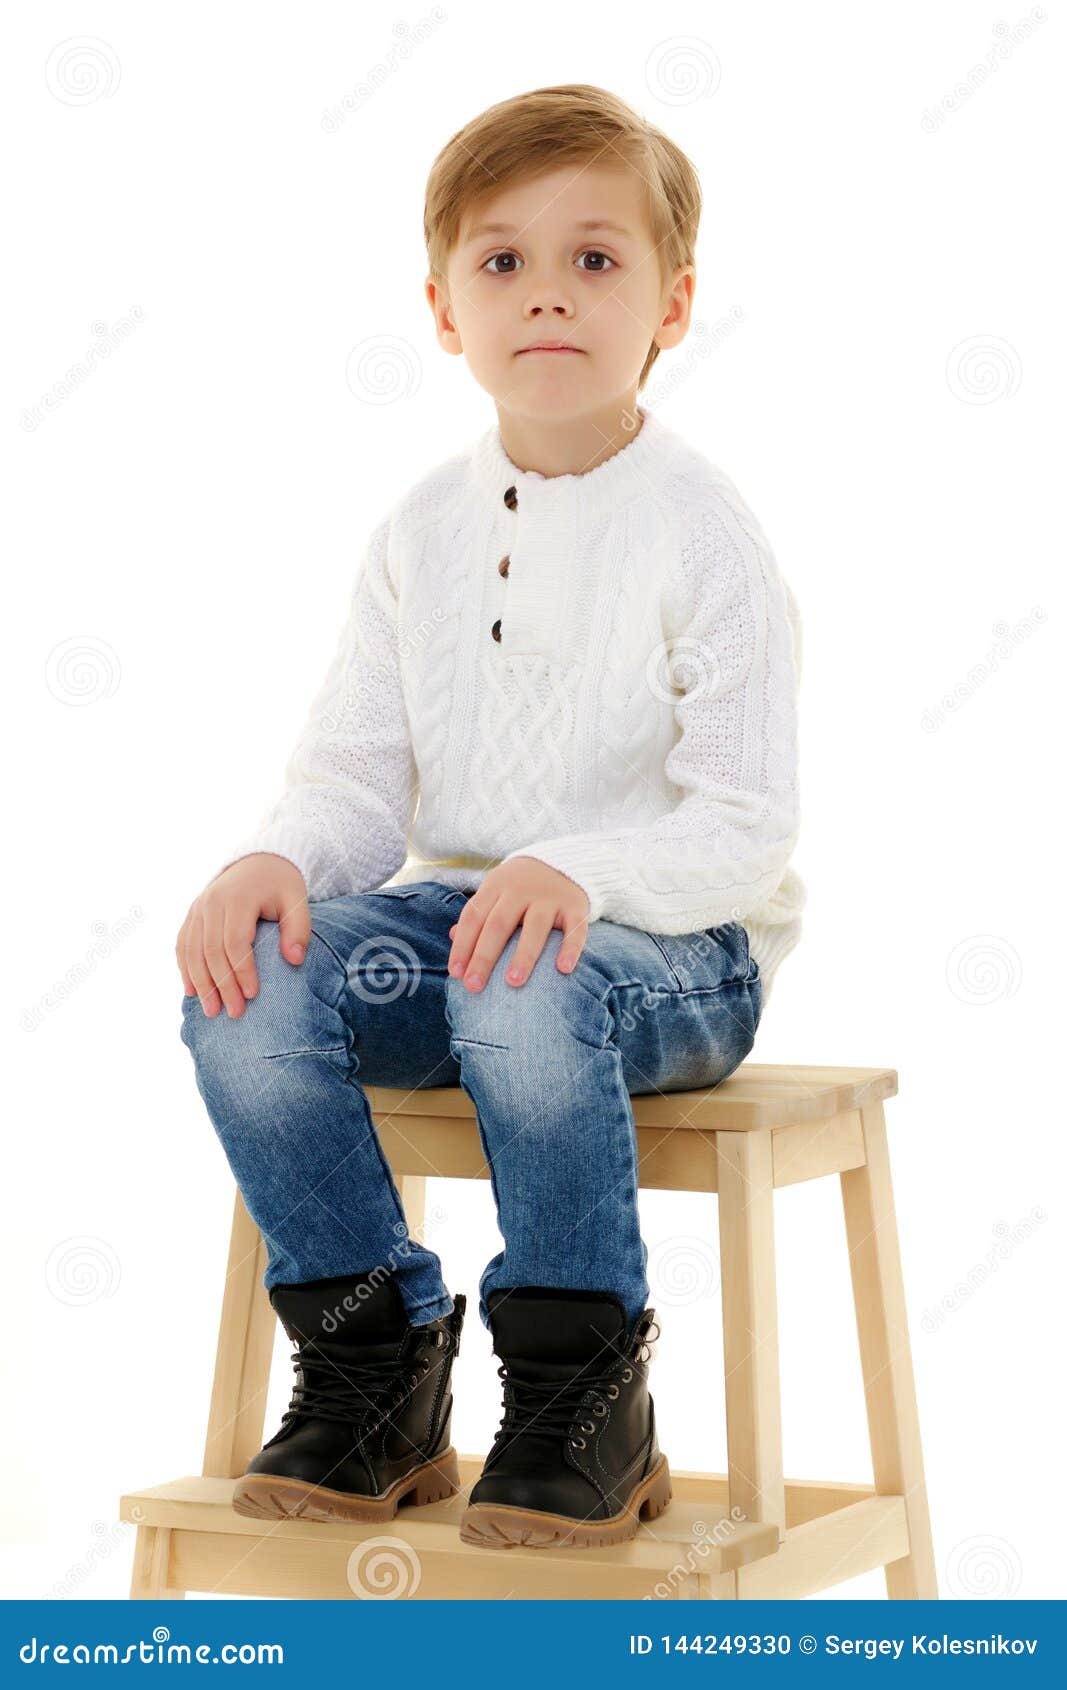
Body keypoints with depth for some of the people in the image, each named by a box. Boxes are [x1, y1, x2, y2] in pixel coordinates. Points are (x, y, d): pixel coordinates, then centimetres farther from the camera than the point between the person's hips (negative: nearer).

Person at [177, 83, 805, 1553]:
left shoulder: (703, 533, -7)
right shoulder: (421, 533, 8)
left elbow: (744, 822, -13)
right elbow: (359, 779, 6)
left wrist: (582, 872, -32)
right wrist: (277, 864, -17)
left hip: (680, 944, -5)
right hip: (455, 908, 5)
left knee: (523, 989, -38)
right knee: (248, 986, -22)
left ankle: (586, 1393, -17)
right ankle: (374, 1362, -5)